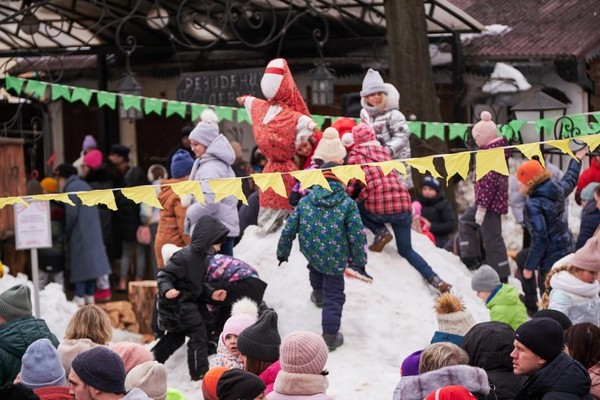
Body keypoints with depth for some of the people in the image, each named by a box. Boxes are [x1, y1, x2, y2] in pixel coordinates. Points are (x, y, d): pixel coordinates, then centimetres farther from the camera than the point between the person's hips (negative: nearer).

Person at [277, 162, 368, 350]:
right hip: (335, 259, -4)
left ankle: (318, 293, 59)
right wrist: (359, 263, 2)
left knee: (315, 265, 39)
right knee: (334, 296, 8)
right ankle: (330, 336, 6)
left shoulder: (304, 202, -3)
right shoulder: (348, 204, -11)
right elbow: (357, 236, -10)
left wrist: (282, 252, 18)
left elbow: (288, 230, 2)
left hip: (311, 252, 4)